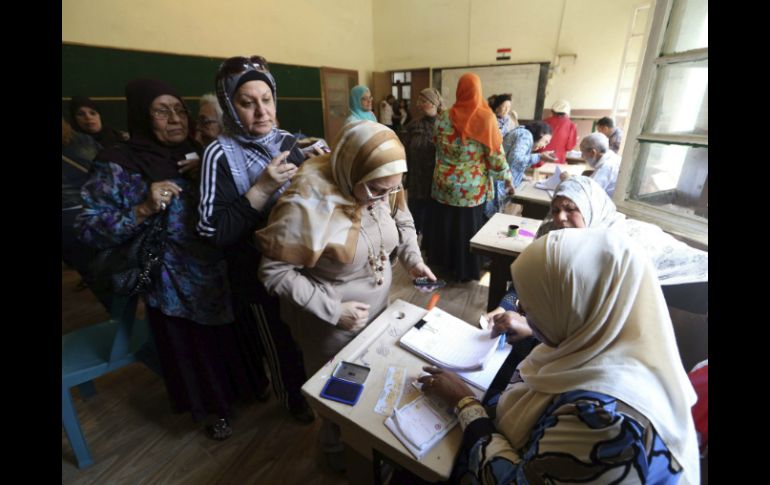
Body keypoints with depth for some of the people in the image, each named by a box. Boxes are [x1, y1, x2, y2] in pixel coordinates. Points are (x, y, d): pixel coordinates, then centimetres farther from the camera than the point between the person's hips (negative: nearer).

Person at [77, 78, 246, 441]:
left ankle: (242, 387, 50)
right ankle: (216, 408, 43)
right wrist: (143, 210, -26)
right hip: (174, 285, -4)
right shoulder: (117, 164, -10)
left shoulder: (199, 154, 3)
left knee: (232, 338, 21)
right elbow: (89, 228, -12)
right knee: (192, 350, 17)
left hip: (221, 271, 4)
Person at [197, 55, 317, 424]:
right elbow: (214, 232, -24)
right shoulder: (221, 155, -17)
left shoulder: (286, 141, -1)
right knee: (282, 341, 15)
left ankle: (311, 382, 55)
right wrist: (262, 188, -29)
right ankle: (292, 397, 46)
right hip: (259, 271, -5)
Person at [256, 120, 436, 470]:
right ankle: (336, 447, 55)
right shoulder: (306, 203, -30)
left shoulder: (382, 187, -11)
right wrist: (332, 310, -26)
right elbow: (274, 272, -24)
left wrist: (412, 258, -10)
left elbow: (403, 222, 7)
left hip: (377, 308, 6)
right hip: (330, 324, -5)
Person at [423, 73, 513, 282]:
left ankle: (441, 265, 32)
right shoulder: (486, 118, -10)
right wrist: (507, 177, 5)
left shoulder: (443, 118, -3)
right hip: (472, 187, -2)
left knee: (443, 225, 16)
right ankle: (465, 271, 26)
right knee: (467, 227, 11)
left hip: (445, 184, 2)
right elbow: (495, 153, -7)